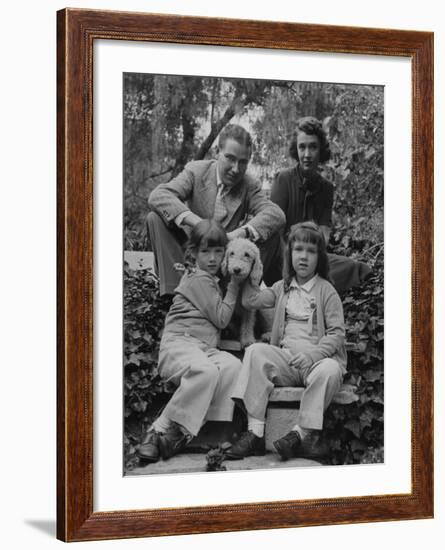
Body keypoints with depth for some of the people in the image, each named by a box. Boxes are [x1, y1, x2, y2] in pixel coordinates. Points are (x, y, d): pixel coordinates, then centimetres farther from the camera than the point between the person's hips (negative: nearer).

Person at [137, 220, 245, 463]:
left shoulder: (211, 280, 27)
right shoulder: (198, 280, -2)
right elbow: (221, 319, -4)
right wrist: (234, 286, 3)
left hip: (205, 348, 8)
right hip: (179, 344, -8)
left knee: (232, 366, -25)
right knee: (206, 370, -40)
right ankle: (159, 431, -33)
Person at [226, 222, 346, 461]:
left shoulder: (326, 290, 5)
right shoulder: (282, 288, 19)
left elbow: (337, 333, -2)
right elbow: (251, 300, 5)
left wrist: (313, 353, -19)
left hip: (318, 357, -3)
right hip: (285, 358, 3)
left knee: (330, 369, -37)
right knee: (255, 351, -25)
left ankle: (301, 433, -32)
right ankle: (255, 433, -33)